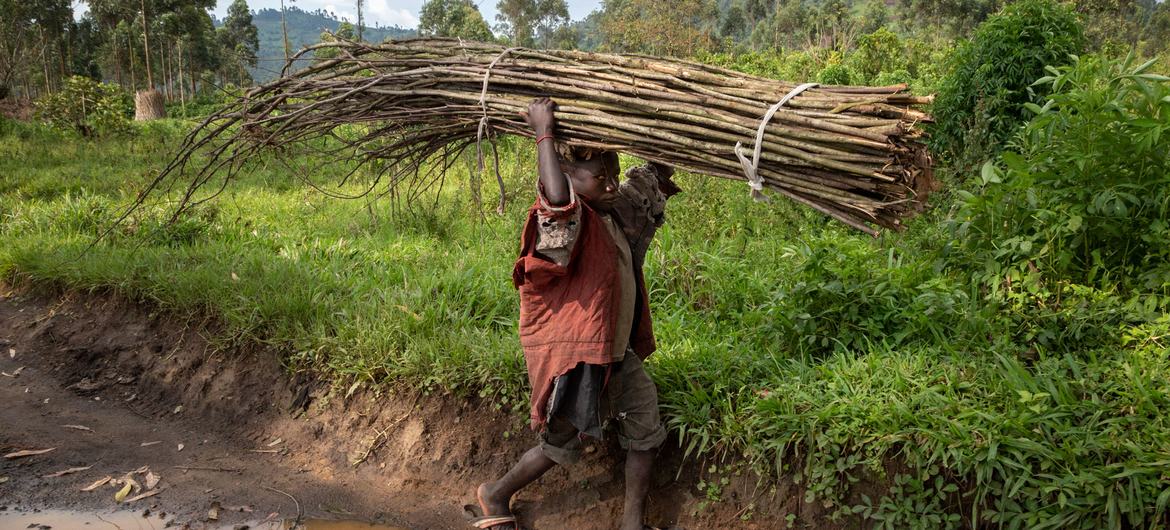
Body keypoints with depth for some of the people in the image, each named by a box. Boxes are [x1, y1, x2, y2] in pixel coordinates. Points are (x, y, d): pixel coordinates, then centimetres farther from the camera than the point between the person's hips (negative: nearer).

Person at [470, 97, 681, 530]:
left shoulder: (615, 212, 4)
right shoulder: (564, 219, -23)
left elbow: (651, 180, 22)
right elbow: (557, 197, -48)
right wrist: (544, 133, -39)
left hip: (615, 350, 9)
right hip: (570, 353, -8)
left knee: (645, 429, 8)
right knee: (562, 442, 8)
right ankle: (496, 495, 31)